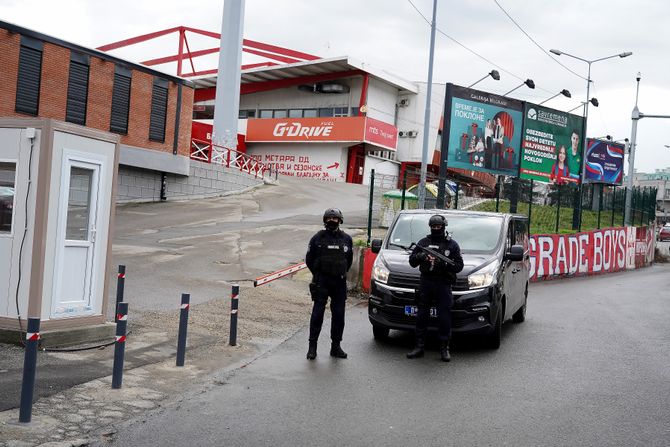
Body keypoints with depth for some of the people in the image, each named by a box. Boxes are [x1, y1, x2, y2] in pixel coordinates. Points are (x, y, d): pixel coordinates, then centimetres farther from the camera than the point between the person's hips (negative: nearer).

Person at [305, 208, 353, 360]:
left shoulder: (346, 239, 7)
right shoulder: (317, 238, 0)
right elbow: (309, 259, 8)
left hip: (340, 283, 3)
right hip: (321, 283, -3)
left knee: (339, 315, 6)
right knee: (317, 313, -3)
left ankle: (336, 346, 15)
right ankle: (312, 346, 3)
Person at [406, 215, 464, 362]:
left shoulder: (452, 245, 5)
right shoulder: (423, 243, 12)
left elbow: (459, 265, -2)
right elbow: (412, 261, 11)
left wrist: (444, 264, -19)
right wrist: (419, 257, -11)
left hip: (443, 284, -2)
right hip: (425, 282, 2)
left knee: (444, 317, -2)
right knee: (421, 316, 3)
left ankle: (444, 348, 6)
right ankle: (419, 347, 9)